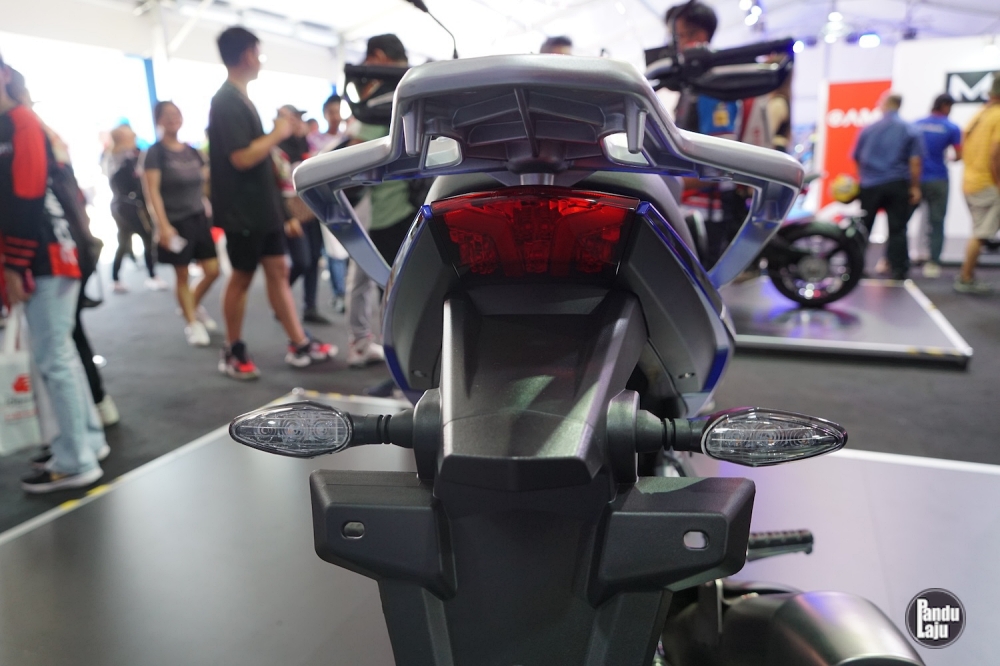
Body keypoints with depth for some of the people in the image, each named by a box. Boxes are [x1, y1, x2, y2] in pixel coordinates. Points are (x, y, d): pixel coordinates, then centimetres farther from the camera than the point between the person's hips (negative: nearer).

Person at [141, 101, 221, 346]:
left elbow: (206, 182, 15)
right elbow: (152, 191, -12)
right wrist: (163, 226, -20)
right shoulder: (154, 152, -6)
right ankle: (192, 323, 15)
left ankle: (193, 305, 30)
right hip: (176, 222, -5)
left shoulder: (191, 151, 11)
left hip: (199, 218, 6)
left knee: (212, 270, 4)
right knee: (182, 275, 3)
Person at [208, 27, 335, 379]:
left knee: (278, 271, 8)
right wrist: (278, 134, -12)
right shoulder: (227, 102, -16)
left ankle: (300, 344, 14)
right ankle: (233, 353, 16)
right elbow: (242, 158, -24)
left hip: (263, 205, 9)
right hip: (243, 210, -9)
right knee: (242, 277, 2)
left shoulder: (241, 100, 14)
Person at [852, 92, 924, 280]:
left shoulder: (868, 129, 2)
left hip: (870, 185, 0)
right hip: (898, 186, 0)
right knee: (897, 229, 4)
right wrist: (915, 187, 0)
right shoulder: (911, 131, 0)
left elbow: (856, 158, 7)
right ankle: (899, 270, 4)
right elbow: (915, 162, -6)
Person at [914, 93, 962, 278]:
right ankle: (932, 263, 3)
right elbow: (959, 156, -6)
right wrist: (951, 158, 17)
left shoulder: (915, 125, 5)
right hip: (938, 181, -2)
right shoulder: (951, 128, -4)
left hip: (915, 179, 2)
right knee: (936, 223, 5)